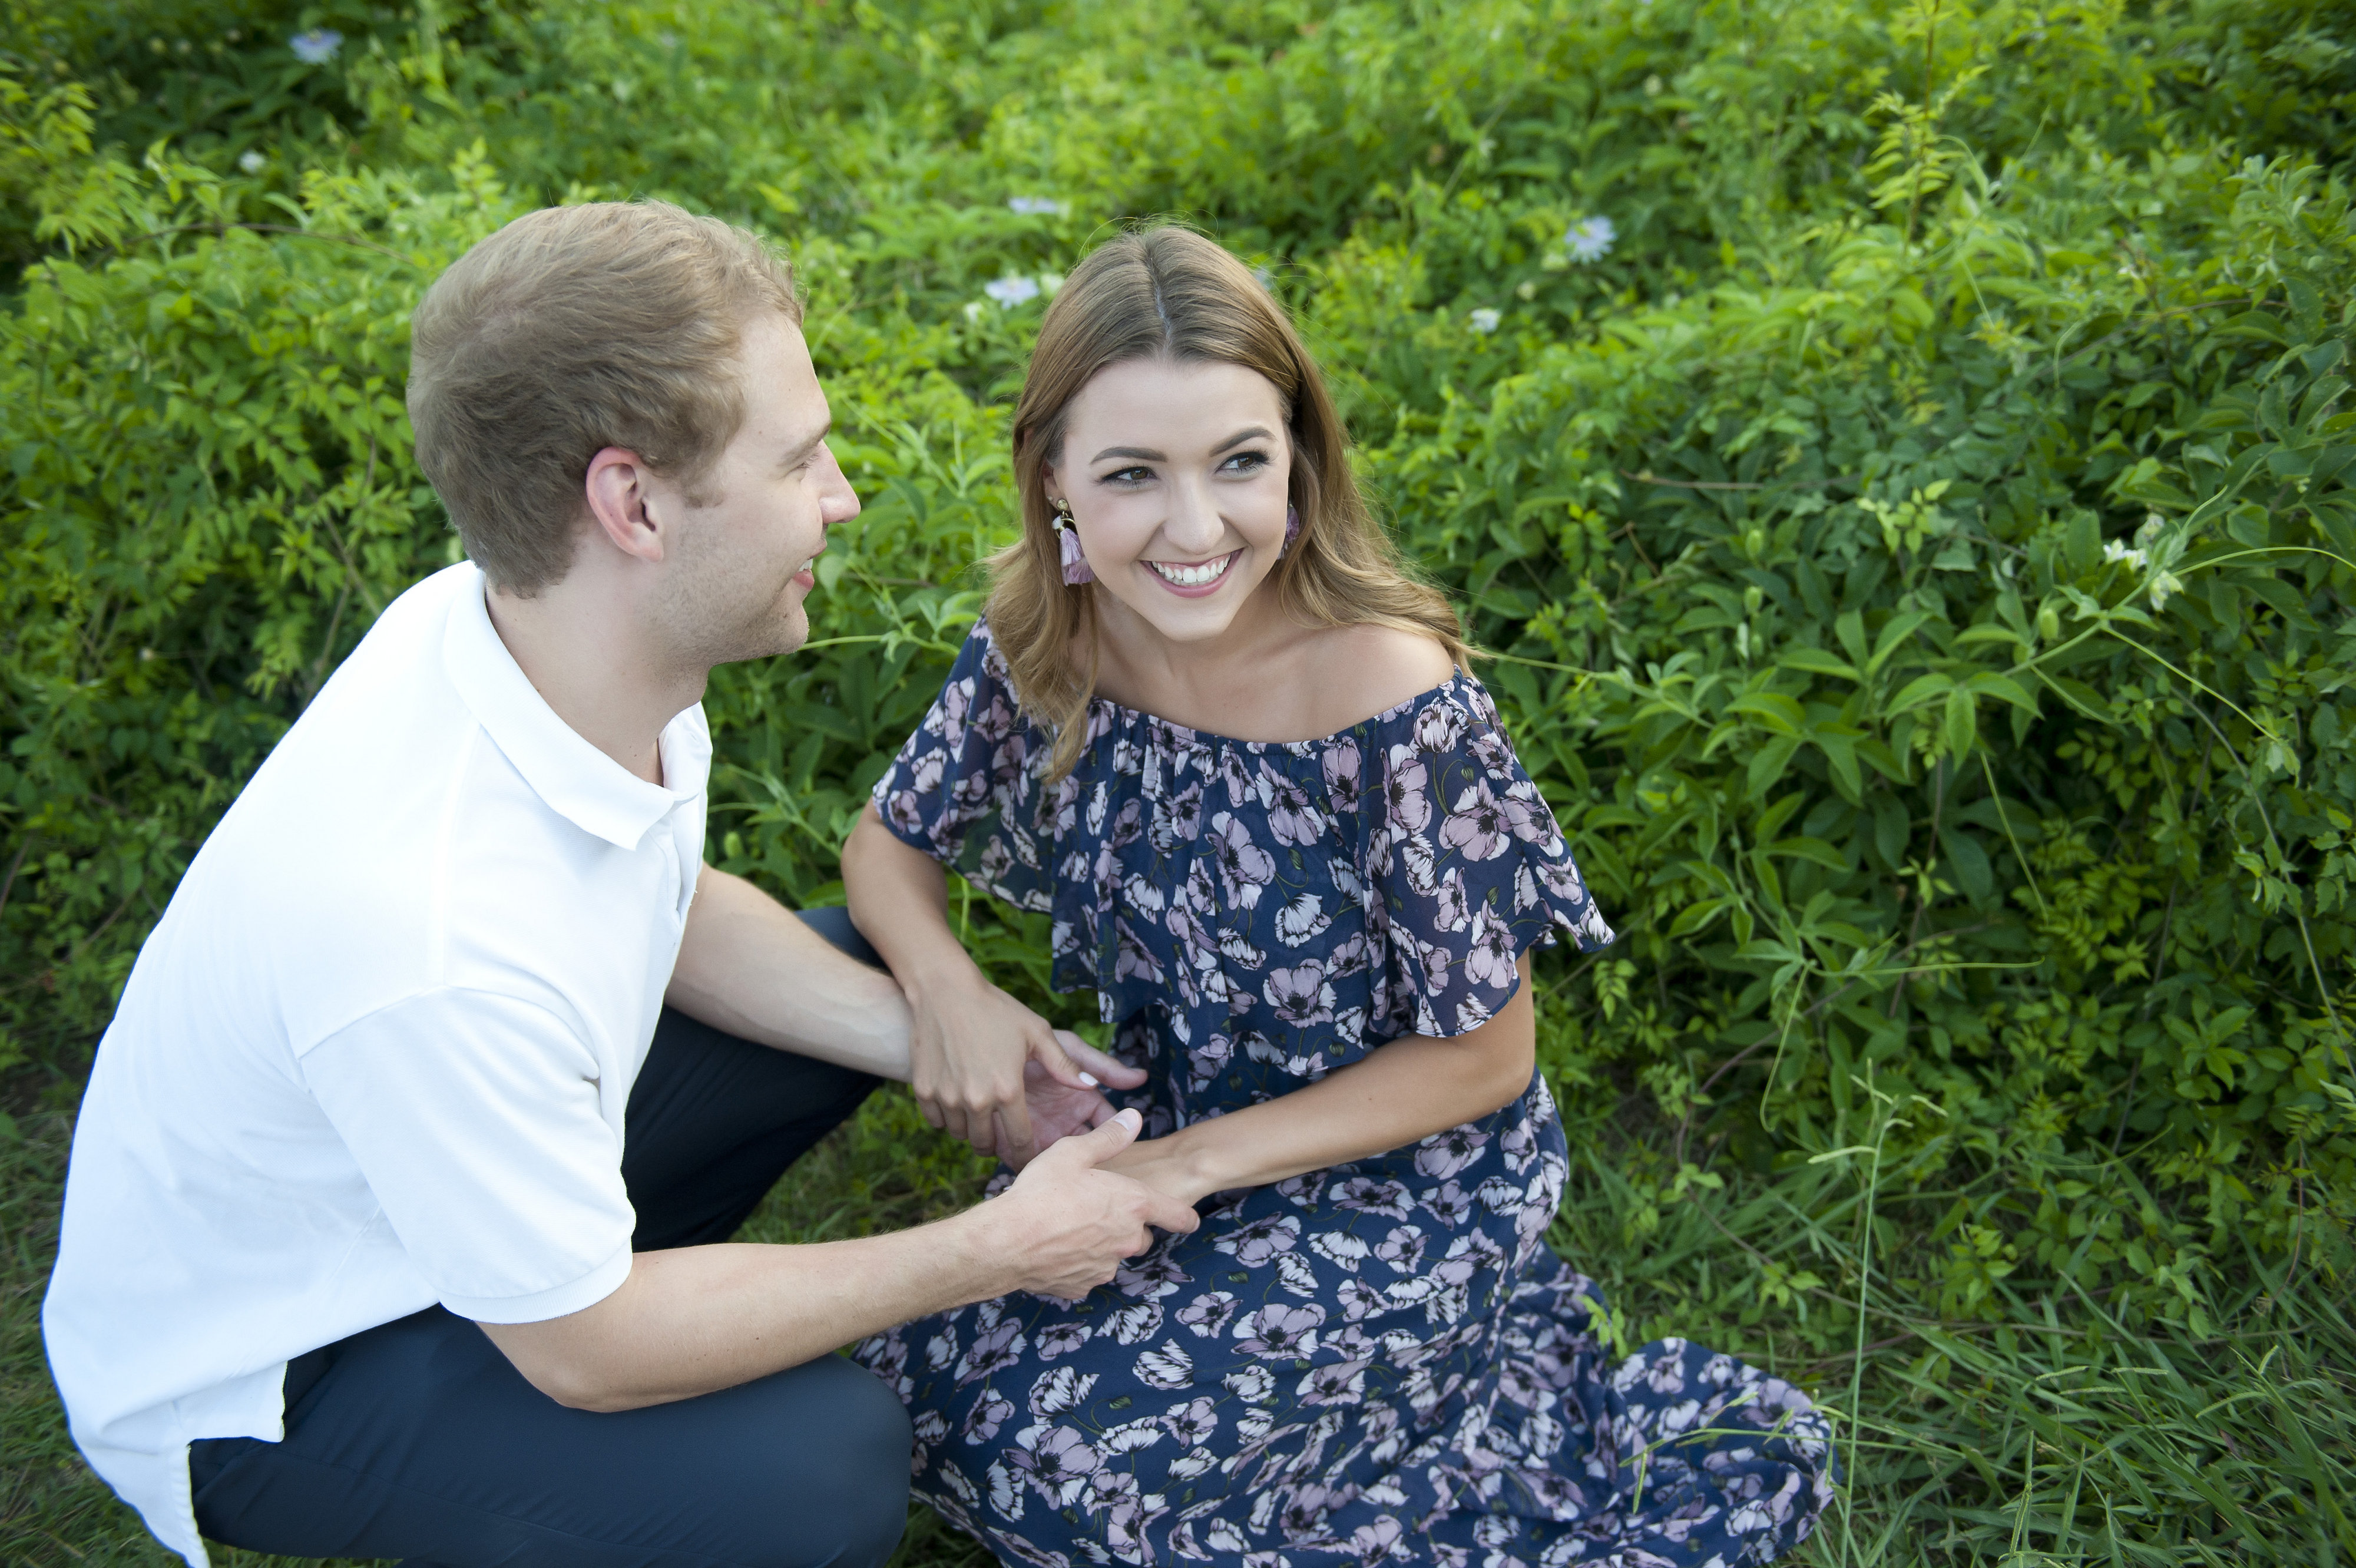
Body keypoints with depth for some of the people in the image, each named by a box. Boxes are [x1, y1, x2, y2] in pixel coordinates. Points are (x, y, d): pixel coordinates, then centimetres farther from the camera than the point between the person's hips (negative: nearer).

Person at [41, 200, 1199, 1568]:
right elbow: (580, 1352, -25)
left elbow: (671, 906, 4)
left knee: (868, 962, 9)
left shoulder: (579, 632, -17)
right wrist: (995, 1251, -19)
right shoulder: (424, 935, -41)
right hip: (259, 1376, -7)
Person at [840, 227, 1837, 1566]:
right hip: (1166, 1121, 6)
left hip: (1401, 1173, -6)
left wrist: (1188, 1163, -21)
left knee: (1042, 1442, -16)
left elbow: (1484, 1059, -18)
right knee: (909, 1369, 1)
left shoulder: (1395, 700, -29)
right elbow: (891, 843, 3)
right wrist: (947, 988, -20)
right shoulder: (1042, 643, -13)